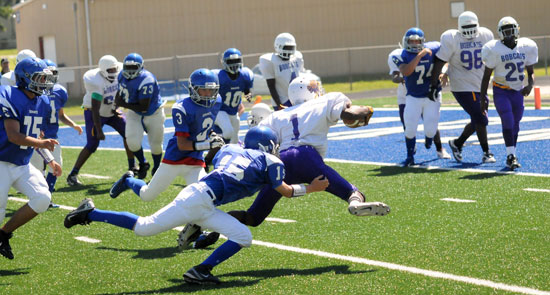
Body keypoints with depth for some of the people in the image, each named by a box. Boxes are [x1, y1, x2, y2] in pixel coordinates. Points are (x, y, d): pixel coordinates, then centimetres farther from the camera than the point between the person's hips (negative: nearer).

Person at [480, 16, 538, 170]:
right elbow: (486, 76, -5)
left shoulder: (526, 47, -2)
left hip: (517, 91, 4)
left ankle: (510, 158, 22)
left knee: (515, 125, 9)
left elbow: (530, 72, 9)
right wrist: (483, 99, -6)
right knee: (508, 121, -19)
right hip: (501, 91, -4)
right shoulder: (495, 50, -12)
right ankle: (511, 156, -18)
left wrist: (530, 85, -13)